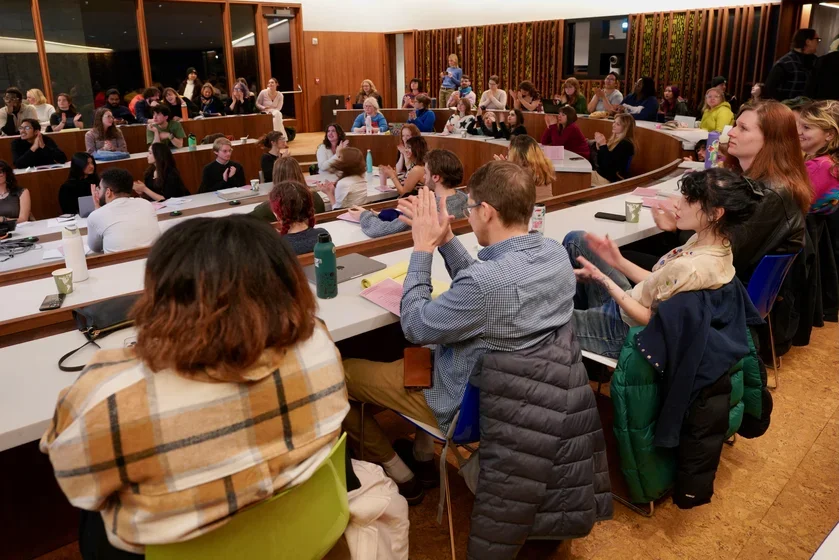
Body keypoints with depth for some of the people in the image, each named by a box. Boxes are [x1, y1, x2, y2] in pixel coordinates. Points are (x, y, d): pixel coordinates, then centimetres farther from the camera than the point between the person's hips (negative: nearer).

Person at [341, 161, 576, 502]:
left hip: (468, 399, -8)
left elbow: (414, 327, -20)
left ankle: (399, 475, 22)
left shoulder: (486, 282, -37)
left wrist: (423, 248, -14)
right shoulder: (556, 253, -11)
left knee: (340, 372, 5)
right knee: (429, 348, 33)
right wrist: (445, 239, -3)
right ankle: (424, 456, 35)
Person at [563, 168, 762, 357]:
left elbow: (650, 318, -22)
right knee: (576, 240, 11)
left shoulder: (690, 268, -34)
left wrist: (602, 279, -22)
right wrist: (619, 262, -3)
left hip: (625, 330, -8)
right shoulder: (707, 240, -7)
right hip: (627, 302, 8)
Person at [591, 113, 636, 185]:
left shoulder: (625, 145, -14)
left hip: (610, 179, -9)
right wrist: (599, 146, -1)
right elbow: (600, 164, 13)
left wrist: (603, 145, -19)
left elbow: (608, 164, -22)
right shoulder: (614, 140, 12)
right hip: (599, 173, 9)